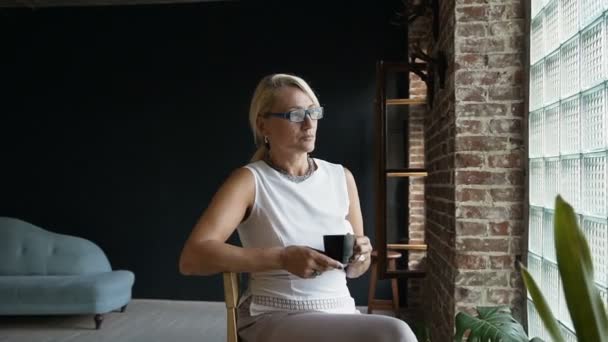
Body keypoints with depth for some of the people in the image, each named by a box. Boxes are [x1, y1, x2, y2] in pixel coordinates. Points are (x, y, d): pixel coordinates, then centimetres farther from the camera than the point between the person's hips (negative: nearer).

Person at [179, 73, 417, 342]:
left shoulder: (341, 178, 7)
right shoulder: (249, 180, -6)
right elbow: (192, 258, -19)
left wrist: (359, 257, -7)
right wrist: (282, 258, -26)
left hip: (340, 314, 5)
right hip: (273, 319, -5)